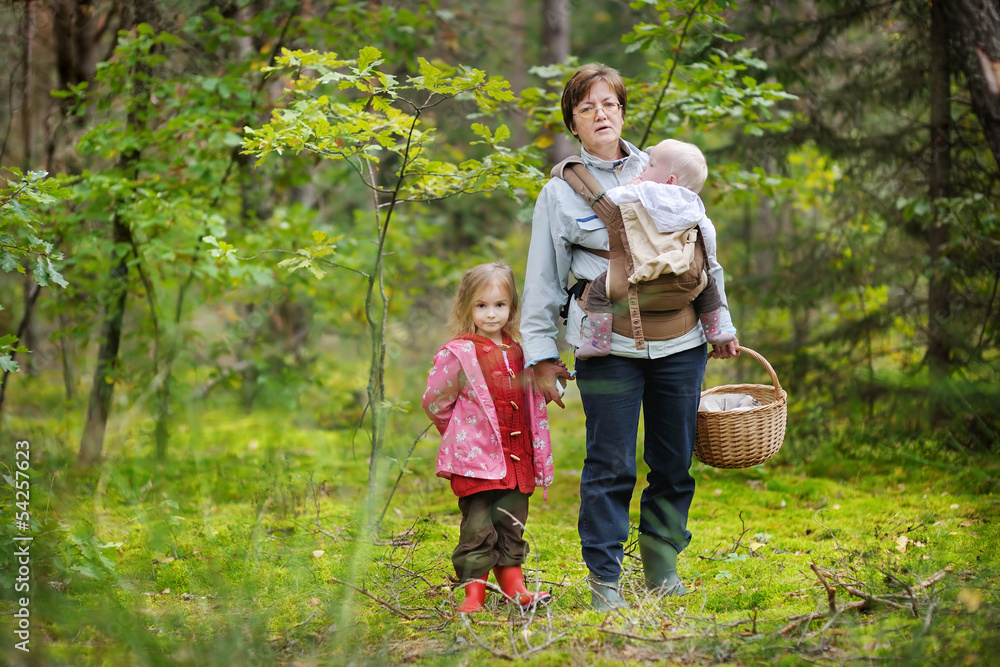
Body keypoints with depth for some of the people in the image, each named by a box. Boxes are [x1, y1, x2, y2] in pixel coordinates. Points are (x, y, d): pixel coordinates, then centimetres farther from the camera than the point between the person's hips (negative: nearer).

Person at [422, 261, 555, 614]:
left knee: (512, 524, 11)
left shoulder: (519, 351, 10)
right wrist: (464, 434, 9)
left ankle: (513, 584, 19)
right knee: (478, 527, -6)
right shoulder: (458, 353, -7)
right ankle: (474, 591, 0)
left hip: (516, 458, 5)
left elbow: (533, 402, 24)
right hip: (476, 458, -5)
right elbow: (434, 402, 0)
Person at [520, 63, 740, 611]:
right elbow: (543, 279, 6)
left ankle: (662, 564, 22)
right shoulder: (560, 192, 6)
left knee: (674, 463, 7)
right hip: (609, 346, -3)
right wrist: (542, 355, 2)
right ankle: (604, 579, 5)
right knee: (610, 465, -5)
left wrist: (721, 323, 19)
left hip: (679, 343, 3)